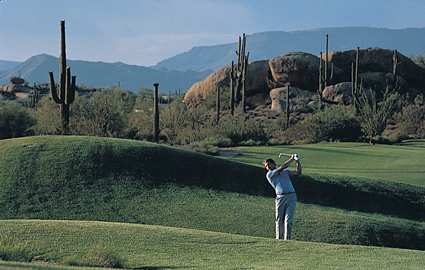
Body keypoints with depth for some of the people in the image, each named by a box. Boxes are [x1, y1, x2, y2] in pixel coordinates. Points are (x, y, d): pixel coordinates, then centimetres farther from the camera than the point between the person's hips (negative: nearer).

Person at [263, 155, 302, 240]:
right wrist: (292, 159, 3)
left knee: (288, 220, -6)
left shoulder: (285, 172, 23)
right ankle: (279, 239, 10)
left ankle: (287, 240, -6)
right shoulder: (269, 175, 6)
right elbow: (282, 167, -2)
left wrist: (298, 161, 3)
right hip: (280, 197, -2)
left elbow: (298, 172, 17)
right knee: (279, 220, 1)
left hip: (292, 196, 2)